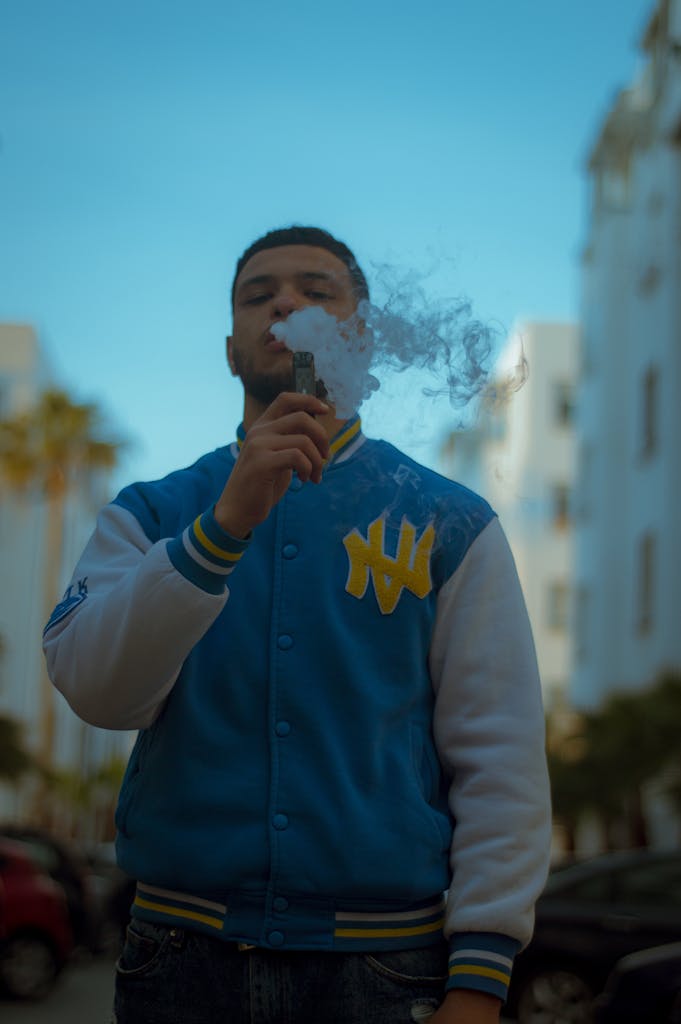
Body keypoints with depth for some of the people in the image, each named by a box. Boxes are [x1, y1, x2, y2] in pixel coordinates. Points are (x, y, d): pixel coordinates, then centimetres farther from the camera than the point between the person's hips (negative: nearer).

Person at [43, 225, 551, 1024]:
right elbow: (94, 687, -11)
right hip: (184, 957, 1)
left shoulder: (450, 525, 2)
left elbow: (500, 764, -3)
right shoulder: (149, 516, 6)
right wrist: (227, 523, -21)